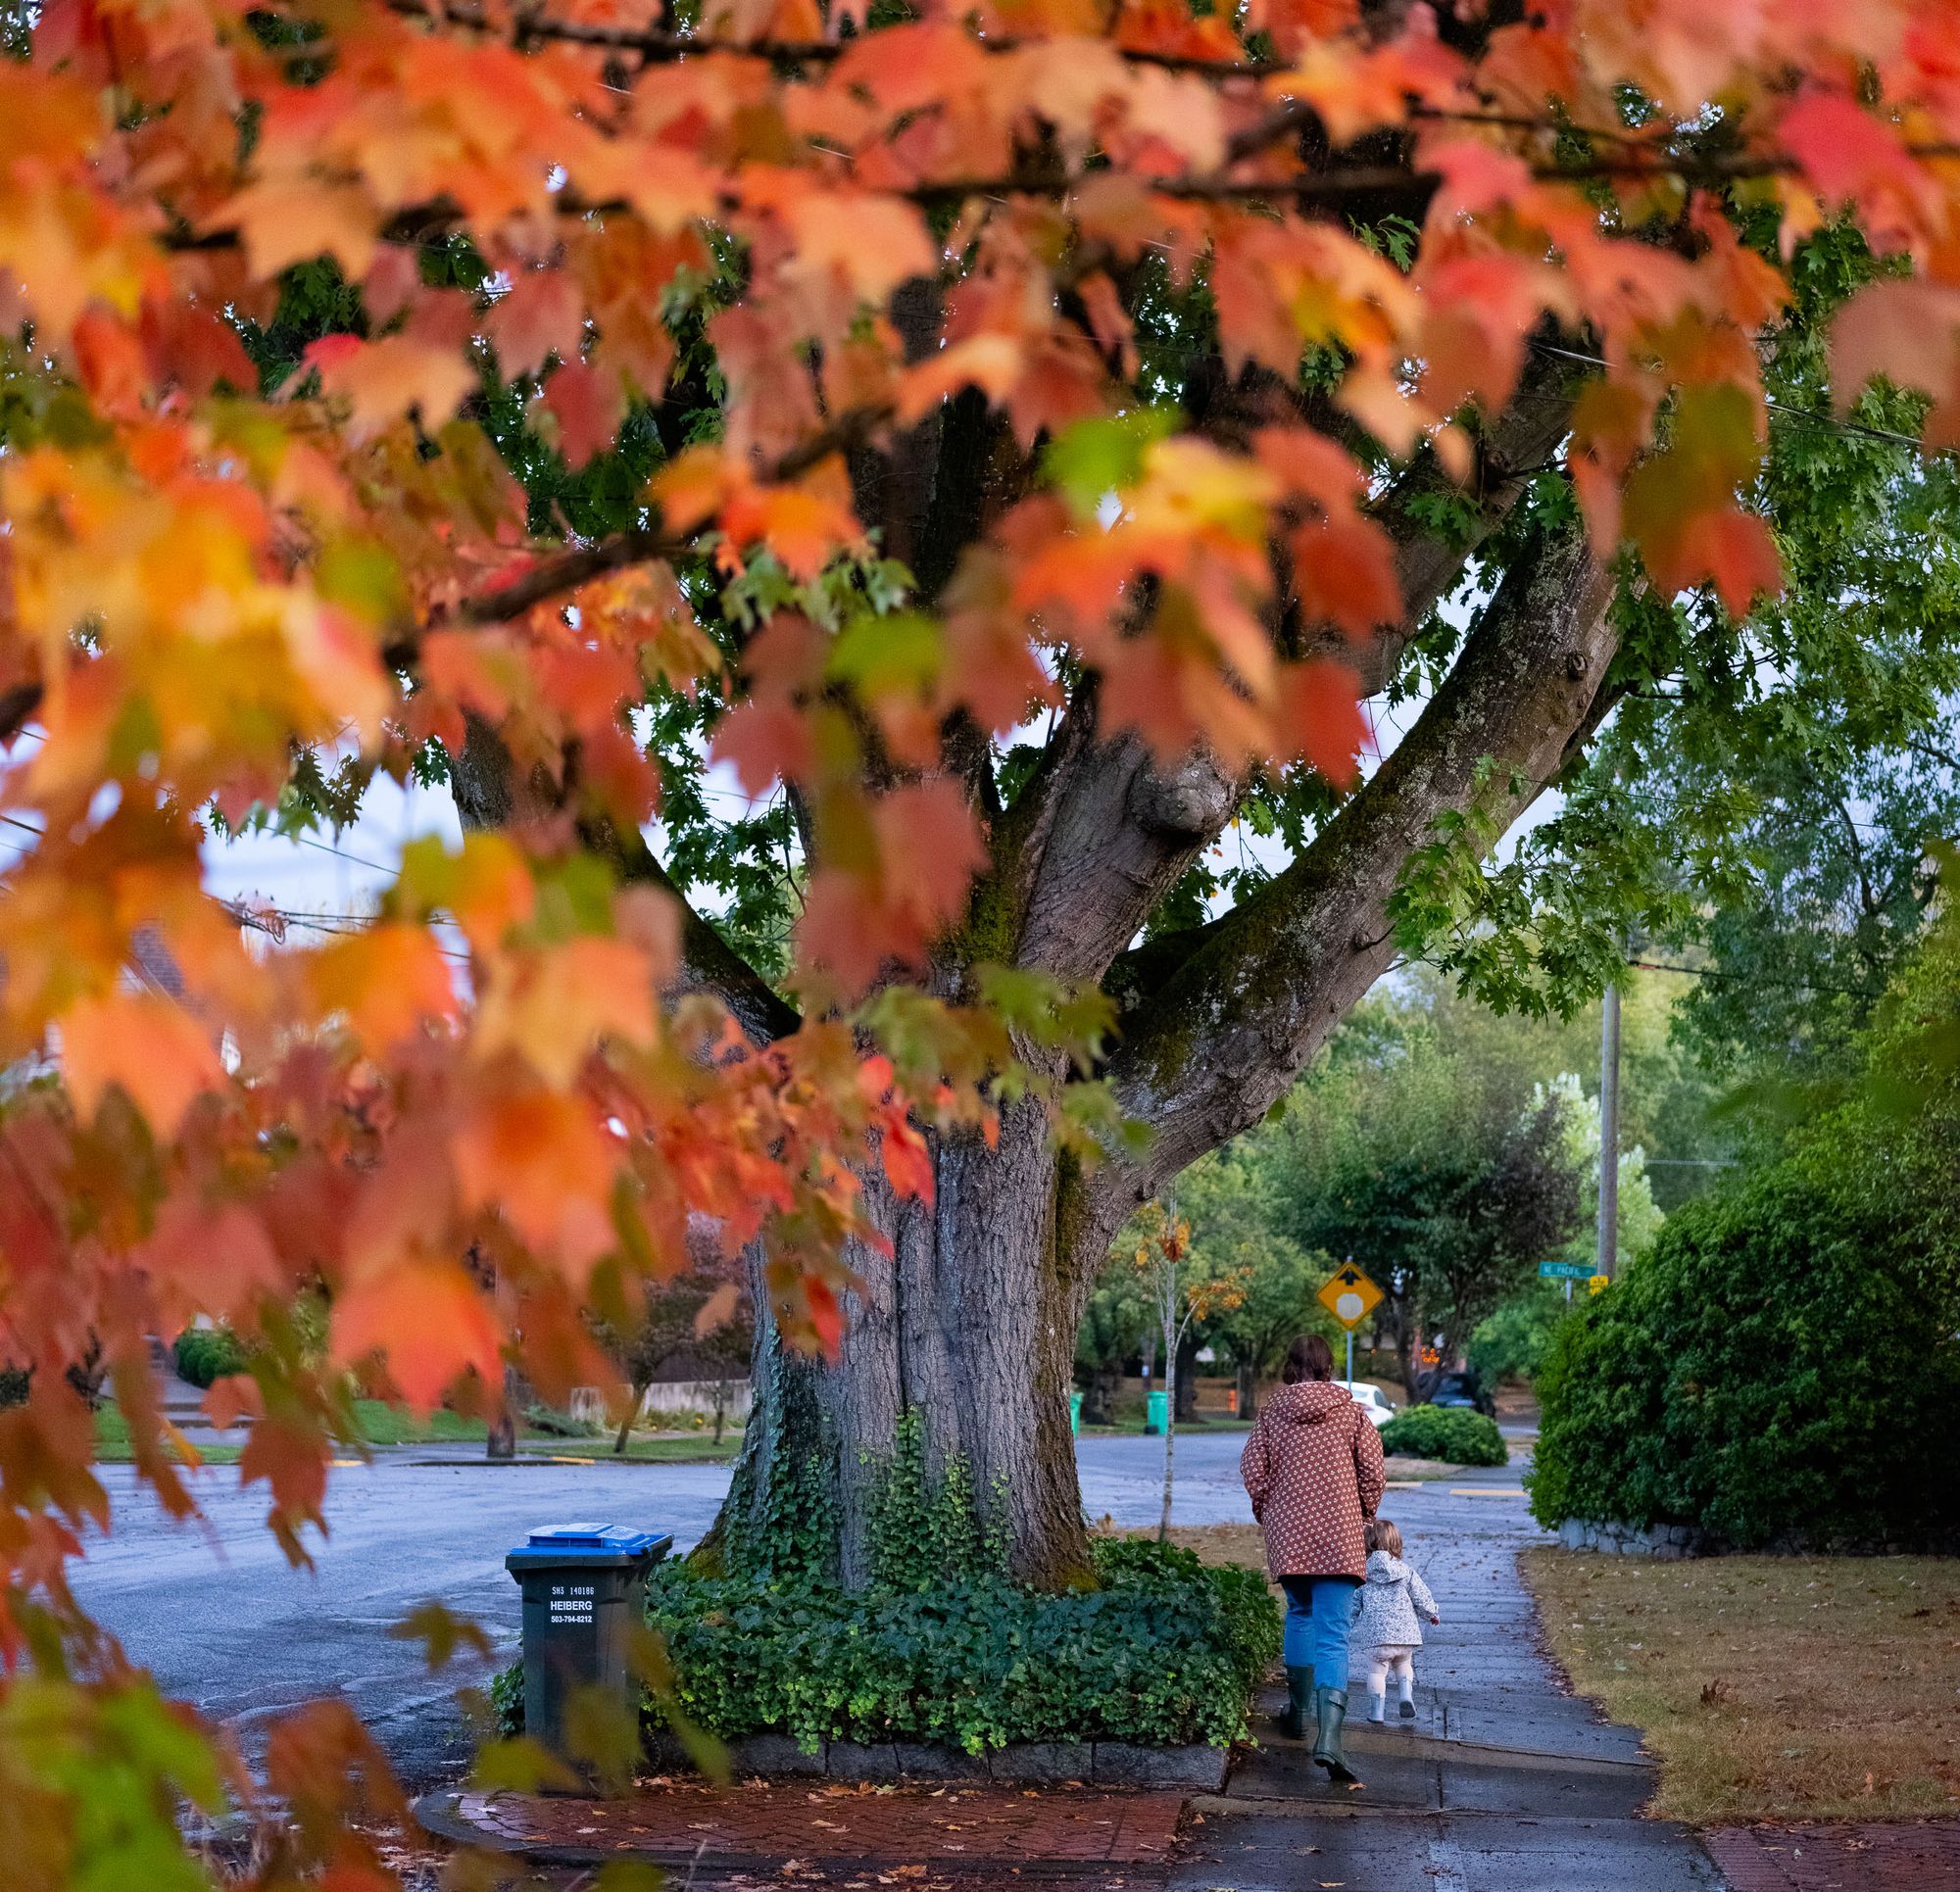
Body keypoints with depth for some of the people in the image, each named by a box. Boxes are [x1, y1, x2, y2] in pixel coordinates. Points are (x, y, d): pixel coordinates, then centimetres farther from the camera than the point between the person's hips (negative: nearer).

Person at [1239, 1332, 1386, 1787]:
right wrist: (1365, 1514, 14)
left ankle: (1298, 1711, 32)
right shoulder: (1351, 1412, 0)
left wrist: (1267, 1514, 16)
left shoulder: (1273, 1411, 3)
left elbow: (1253, 1469, 0)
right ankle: (1328, 1735, -22)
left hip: (1287, 1535, 2)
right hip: (1339, 1538, -2)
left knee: (1299, 1614, 26)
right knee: (1333, 1637, -7)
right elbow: (1372, 1469, -2)